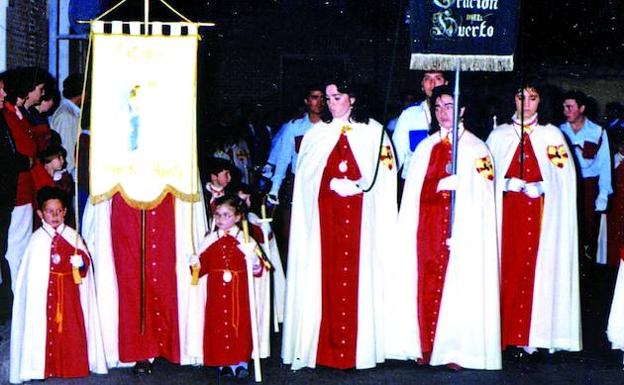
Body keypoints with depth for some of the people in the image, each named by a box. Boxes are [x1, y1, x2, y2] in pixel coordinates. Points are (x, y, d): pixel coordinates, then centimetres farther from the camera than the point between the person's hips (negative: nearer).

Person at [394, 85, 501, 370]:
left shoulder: (475, 148, -1)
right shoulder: (426, 147, 14)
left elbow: (479, 197, -8)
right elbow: (414, 193, 12)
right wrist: (442, 185, -4)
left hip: (462, 227, -4)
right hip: (429, 227, 4)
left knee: (458, 285, -4)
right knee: (428, 284, 3)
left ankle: (455, 349, 2)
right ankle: (429, 347, 9)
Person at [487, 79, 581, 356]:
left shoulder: (552, 135, 8)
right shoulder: (499, 135, 11)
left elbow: (564, 178, 3)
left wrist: (539, 187, -10)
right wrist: (508, 184, -7)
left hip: (540, 215, -1)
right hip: (506, 214, 1)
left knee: (536, 269, -4)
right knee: (506, 268, -3)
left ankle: (529, 336, 0)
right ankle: (504, 332, 2)